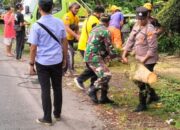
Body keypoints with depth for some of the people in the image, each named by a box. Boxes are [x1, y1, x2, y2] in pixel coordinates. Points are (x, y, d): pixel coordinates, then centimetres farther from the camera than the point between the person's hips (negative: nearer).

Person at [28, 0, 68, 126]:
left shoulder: (37, 26, -13)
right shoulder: (60, 23, -2)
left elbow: (33, 48, -11)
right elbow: (65, 42, 5)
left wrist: (31, 64, -1)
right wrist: (65, 58, 17)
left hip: (42, 62, -3)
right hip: (57, 61, 4)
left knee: (45, 90, 5)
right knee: (57, 88, 16)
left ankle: (47, 118, 13)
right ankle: (57, 114, 29)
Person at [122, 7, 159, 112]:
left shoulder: (150, 30, -20)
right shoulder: (136, 26, 6)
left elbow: (153, 48, -22)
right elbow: (130, 40, 9)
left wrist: (144, 59, -21)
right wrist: (124, 55, 4)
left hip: (148, 60, -9)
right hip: (139, 59, 9)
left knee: (142, 82, -4)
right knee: (138, 79, 20)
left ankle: (143, 104, 11)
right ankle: (153, 95, 38)